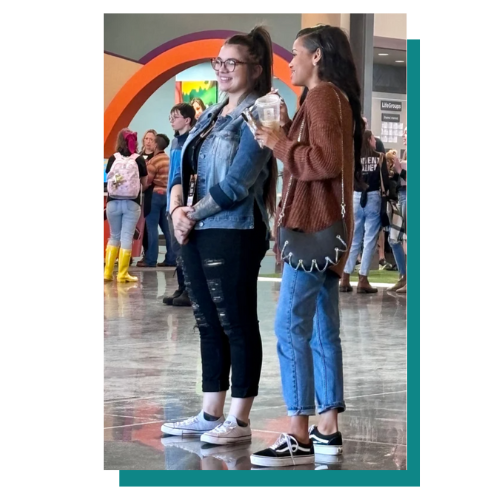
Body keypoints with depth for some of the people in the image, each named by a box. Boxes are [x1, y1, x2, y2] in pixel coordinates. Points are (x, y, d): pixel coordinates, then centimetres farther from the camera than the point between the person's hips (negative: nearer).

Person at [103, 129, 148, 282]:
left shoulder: (113, 158, 2)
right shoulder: (139, 159, -1)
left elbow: (109, 179, 9)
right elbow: (144, 184, 6)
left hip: (113, 203, 2)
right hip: (132, 204, -2)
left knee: (114, 236, 14)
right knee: (126, 238, 2)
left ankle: (107, 272, 13)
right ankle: (122, 274, 1)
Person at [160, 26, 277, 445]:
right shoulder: (210, 116, 16)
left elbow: (237, 184, -16)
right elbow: (184, 169, 14)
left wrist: (193, 213, -8)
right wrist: (178, 208, -5)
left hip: (233, 234, -8)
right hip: (195, 234, 8)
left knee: (238, 325, -1)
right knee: (209, 326, 11)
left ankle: (240, 422, 4)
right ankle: (211, 416, 18)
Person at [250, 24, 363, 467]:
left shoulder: (322, 96, -11)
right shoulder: (335, 98, 19)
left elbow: (327, 162, -21)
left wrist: (279, 144, -13)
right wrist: (286, 130, 7)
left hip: (313, 227, -10)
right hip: (324, 227, 10)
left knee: (290, 328, -12)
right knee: (322, 330, 9)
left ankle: (299, 437, -13)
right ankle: (328, 429, 11)